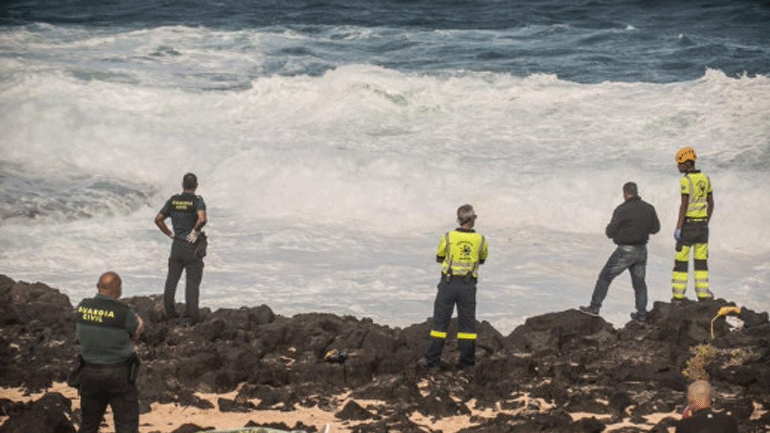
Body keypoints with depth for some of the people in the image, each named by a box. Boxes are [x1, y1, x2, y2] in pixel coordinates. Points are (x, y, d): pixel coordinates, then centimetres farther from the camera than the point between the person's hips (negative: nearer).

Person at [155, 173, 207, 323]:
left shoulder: (173, 201, 3)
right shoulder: (197, 201, -11)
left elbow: (158, 219, 4)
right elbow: (202, 219, -28)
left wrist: (170, 234, 11)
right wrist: (195, 231, -12)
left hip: (176, 245, 4)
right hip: (193, 247, -4)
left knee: (171, 279, 14)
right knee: (192, 281, 2)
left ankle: (169, 312, 19)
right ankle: (192, 315, 0)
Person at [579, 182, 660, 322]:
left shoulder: (622, 210, -15)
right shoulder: (649, 208, 2)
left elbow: (610, 233, -10)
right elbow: (655, 228, 14)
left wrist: (608, 227, 12)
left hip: (626, 251, -6)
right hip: (642, 250, 6)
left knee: (605, 277, 4)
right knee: (639, 281, 17)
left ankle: (594, 307, 2)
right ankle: (641, 313, 16)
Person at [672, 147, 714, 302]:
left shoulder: (686, 180, -14)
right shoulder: (705, 178, 8)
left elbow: (684, 205, -17)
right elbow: (711, 203, 12)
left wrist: (678, 228, -15)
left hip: (688, 224, -6)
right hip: (702, 224, 6)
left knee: (681, 259, 1)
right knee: (701, 260, 11)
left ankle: (678, 295, 1)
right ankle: (703, 294, 7)